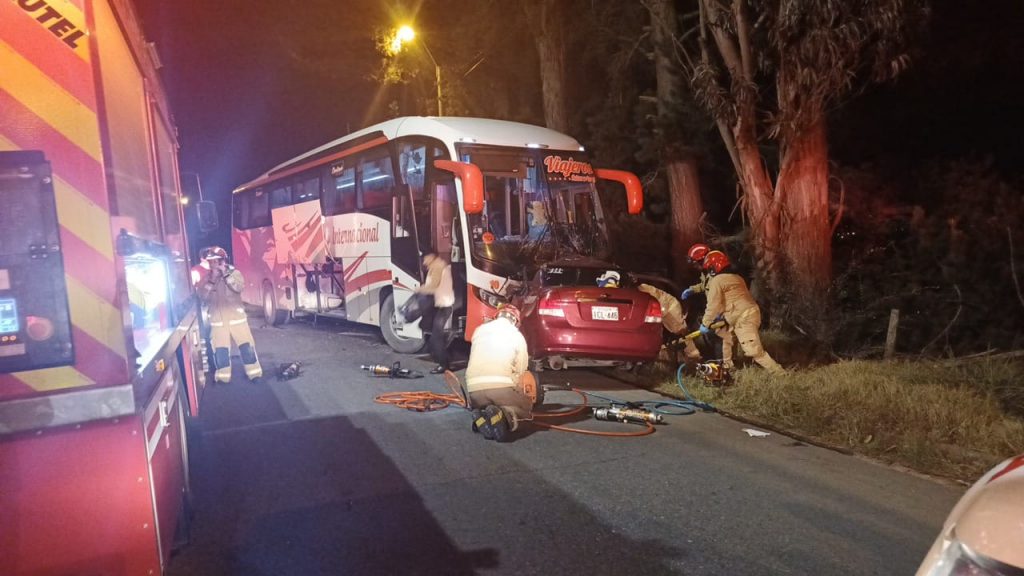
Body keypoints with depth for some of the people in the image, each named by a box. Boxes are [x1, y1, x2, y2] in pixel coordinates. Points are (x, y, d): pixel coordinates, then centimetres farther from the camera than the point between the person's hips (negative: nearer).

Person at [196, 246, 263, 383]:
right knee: (220, 349, 3)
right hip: (217, 319, 2)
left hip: (236, 317, -2)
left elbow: (239, 287, -19)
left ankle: (254, 373, 9)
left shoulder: (234, 273, -1)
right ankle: (223, 376, 16)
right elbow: (203, 297, -7)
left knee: (246, 345, -1)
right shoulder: (207, 278, 6)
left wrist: (226, 274, -22)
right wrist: (212, 280, -16)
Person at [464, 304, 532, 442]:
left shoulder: (479, 330, 19)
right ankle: (506, 415, -14)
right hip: (501, 386, -3)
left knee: (477, 406, 34)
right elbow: (520, 371, 11)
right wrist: (513, 393, 29)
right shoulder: (517, 336, 11)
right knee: (526, 406, 21)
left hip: (474, 388, 3)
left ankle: (482, 418, -5)